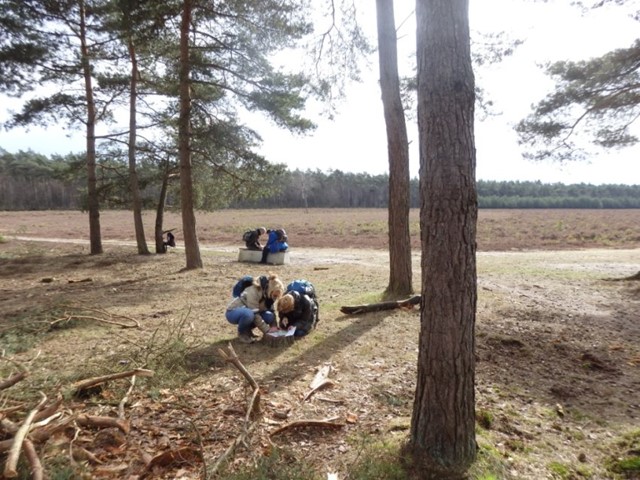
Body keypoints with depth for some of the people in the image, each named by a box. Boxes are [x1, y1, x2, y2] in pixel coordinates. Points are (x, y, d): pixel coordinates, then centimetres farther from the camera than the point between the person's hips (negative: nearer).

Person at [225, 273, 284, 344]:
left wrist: (274, 326, -16)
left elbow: (271, 311, -3)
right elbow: (255, 315, -32)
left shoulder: (268, 293, -9)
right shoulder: (253, 291, -31)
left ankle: (247, 330, 4)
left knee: (269, 316, -18)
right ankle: (242, 333, -9)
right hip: (233, 312, -7)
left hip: (248, 312, 7)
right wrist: (268, 330, -29)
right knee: (249, 314, -40)